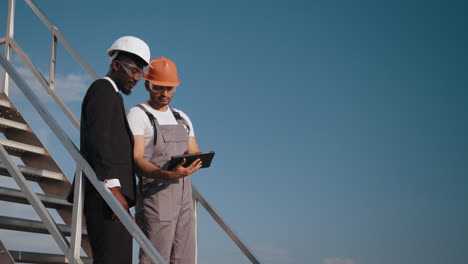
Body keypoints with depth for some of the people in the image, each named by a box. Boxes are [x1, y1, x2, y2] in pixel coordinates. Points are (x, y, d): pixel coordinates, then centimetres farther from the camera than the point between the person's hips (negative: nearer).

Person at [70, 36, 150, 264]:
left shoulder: (110, 95, 27)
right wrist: (112, 186, -23)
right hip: (104, 193, -10)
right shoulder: (103, 89, -3)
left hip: (111, 194, 10)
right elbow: (98, 139, -16)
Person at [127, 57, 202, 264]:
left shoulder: (182, 118, 19)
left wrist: (196, 161, -10)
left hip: (184, 197, 7)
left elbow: (195, 154, 16)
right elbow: (137, 161, -13)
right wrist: (168, 175, -31)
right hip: (155, 197, -7)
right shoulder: (138, 115, -3)